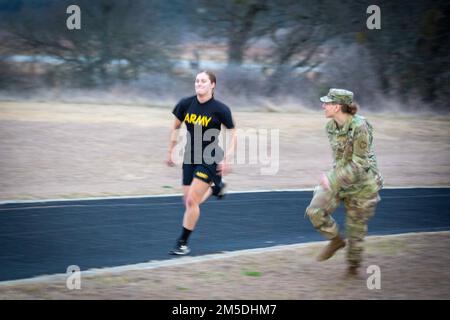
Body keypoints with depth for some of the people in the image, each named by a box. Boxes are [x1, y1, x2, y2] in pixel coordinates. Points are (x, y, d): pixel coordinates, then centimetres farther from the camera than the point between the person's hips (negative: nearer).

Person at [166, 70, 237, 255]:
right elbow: (176, 127, 12)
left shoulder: (220, 109, -14)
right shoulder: (186, 104, -3)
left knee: (191, 201, -12)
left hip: (210, 159, -5)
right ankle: (215, 187, 39)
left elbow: (233, 134, -5)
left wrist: (227, 159, -13)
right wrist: (170, 152, 13)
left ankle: (183, 243, 1)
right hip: (190, 158, 5)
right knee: (189, 203, 8)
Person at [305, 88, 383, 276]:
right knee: (315, 211, -12)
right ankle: (336, 240, 12)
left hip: (361, 183, -6)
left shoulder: (360, 127, -25)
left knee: (356, 227, 5)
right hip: (339, 178, 6)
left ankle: (353, 265, 26)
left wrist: (333, 180, -27)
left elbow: (359, 164, -25)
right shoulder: (332, 126, -2)